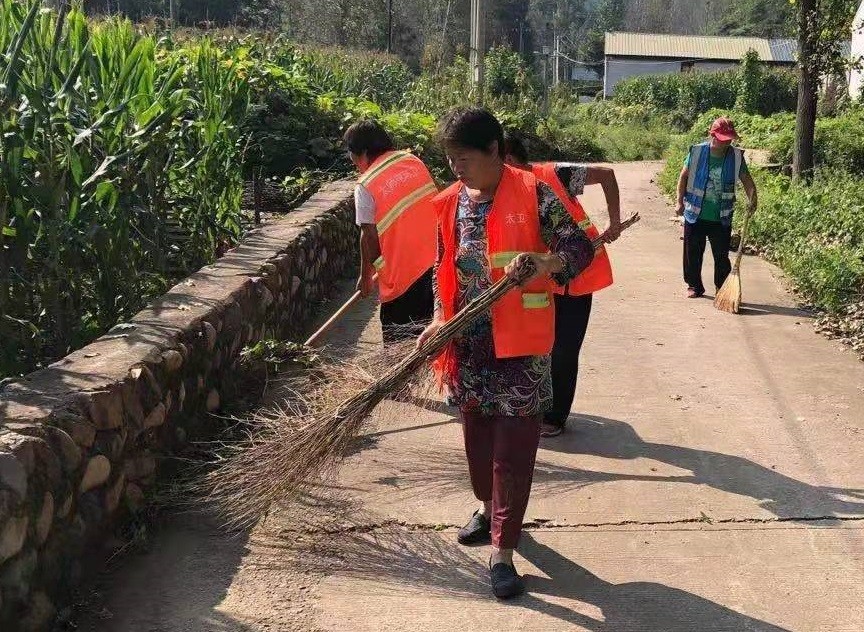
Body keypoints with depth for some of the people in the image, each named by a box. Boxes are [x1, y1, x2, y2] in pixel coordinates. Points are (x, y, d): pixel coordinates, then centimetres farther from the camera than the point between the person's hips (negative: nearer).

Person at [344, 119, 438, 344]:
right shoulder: (413, 161, 5)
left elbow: (369, 236, -8)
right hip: (437, 258, 6)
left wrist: (366, 275, 4)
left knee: (399, 339, 9)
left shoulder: (365, 186, -11)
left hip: (403, 271, -6)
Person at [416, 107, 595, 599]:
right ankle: (490, 509, 42)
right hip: (469, 339, 5)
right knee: (477, 435, 17)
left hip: (520, 341, -5)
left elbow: (581, 248, -13)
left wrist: (542, 263, -32)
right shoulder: (450, 203, 7)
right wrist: (440, 319, 0)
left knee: (514, 446, -3)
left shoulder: (534, 195, -10)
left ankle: (503, 551, 4)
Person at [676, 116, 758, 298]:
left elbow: (747, 180, -3)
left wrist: (752, 200, -20)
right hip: (695, 215, 0)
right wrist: (680, 201, 1)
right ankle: (694, 286, 25)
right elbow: (684, 176, 3)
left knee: (721, 255, 4)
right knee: (692, 253, 9)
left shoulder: (736, 157, -4)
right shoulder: (697, 152, -7)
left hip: (721, 219, 0)